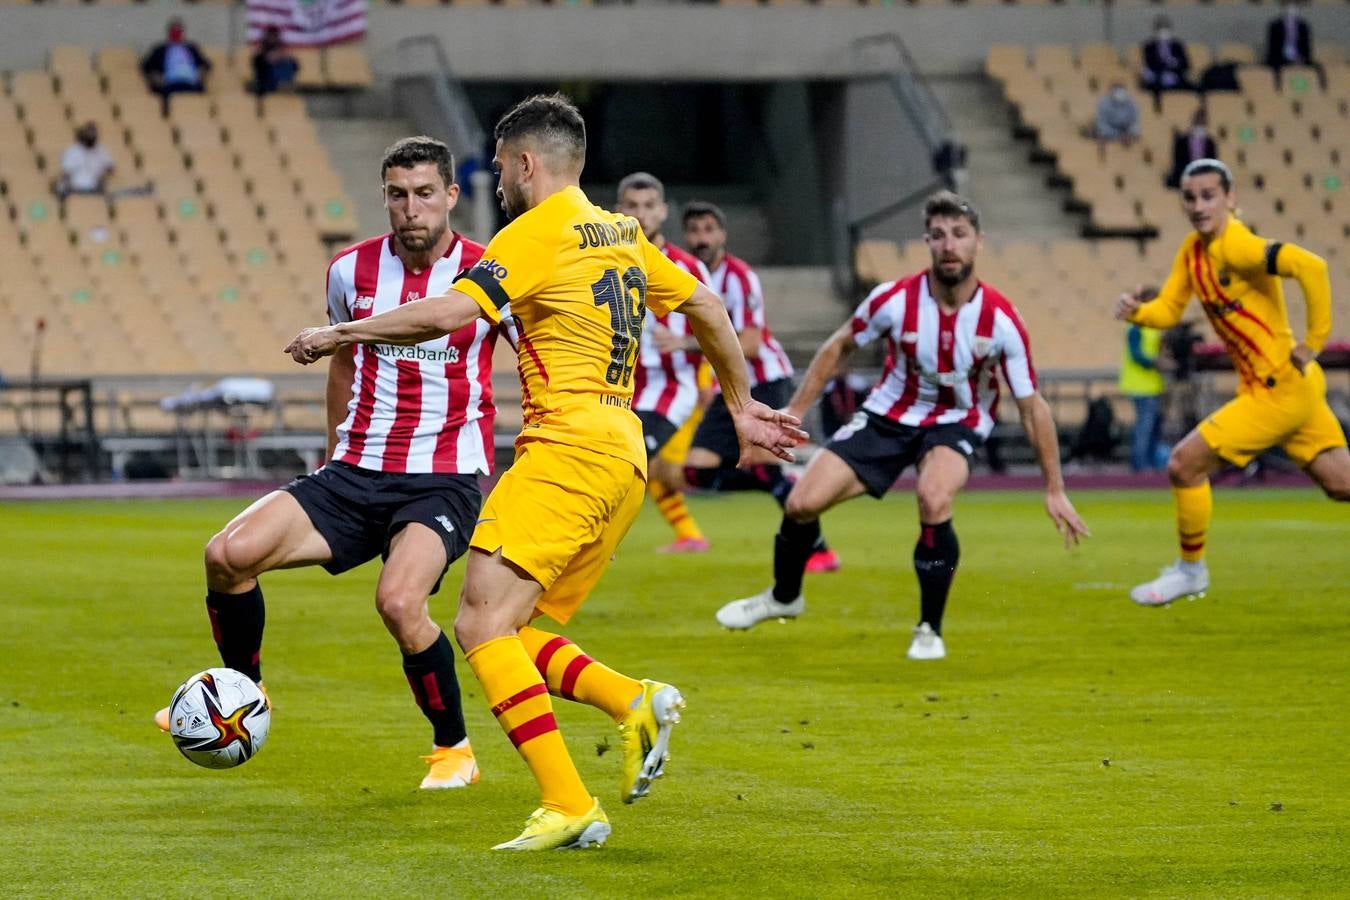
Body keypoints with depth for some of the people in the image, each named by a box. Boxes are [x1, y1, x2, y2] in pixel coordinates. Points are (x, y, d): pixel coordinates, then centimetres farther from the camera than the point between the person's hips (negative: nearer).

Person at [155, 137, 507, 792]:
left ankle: (454, 748, -5)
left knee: (397, 601, -31)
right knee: (228, 554, -16)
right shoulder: (352, 270, 4)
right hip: (356, 474, 4)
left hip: (444, 482, -4)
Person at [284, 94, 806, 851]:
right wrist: (742, 407, 39)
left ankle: (570, 806, -22)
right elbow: (707, 308, 27)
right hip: (625, 457, 9)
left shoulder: (537, 233, -6)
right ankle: (637, 703, -8)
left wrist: (338, 334, -7)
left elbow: (450, 313, -17)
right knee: (507, 632, 12)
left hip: (566, 448, -9)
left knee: (482, 623, -14)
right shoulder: (623, 235, 20)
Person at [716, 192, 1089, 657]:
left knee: (934, 498, -34)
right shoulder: (895, 299, -20)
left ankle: (930, 630, -12)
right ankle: (783, 597, 24)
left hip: (956, 424, -2)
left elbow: (1031, 404, -11)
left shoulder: (1002, 320, -22)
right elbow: (839, 347, 0)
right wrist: (793, 412, -2)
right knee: (802, 503, -10)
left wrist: (1055, 489, -11)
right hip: (888, 417, 2)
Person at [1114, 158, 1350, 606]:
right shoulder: (1192, 250, 8)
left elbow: (1310, 266, -32)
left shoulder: (1236, 247, -20)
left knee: (1184, 464, -6)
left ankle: (1190, 571, 11)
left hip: (1280, 389, -9)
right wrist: (1135, 311, -11)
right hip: (1292, 389, 9)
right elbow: (1168, 310, 12)